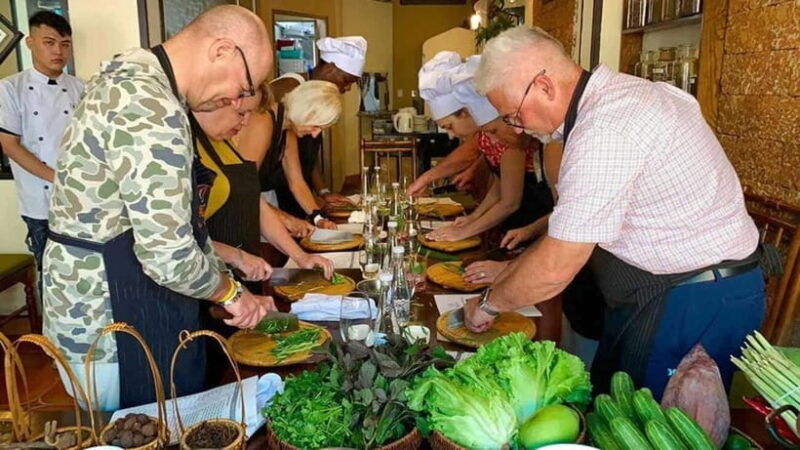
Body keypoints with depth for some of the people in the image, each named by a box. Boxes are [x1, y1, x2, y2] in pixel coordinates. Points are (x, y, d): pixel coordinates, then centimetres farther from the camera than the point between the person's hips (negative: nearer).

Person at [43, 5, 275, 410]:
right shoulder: (150, 108, -25)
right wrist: (231, 292, -9)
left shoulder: (131, 79, 9)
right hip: (117, 327, -10)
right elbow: (168, 255, -29)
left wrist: (229, 284, 12)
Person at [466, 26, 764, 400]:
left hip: (694, 305, -9)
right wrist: (512, 269, 13)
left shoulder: (606, 129, -27)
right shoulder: (617, 93, 4)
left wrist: (488, 304, -8)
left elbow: (556, 267, -24)